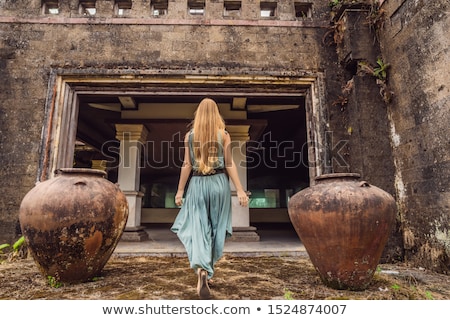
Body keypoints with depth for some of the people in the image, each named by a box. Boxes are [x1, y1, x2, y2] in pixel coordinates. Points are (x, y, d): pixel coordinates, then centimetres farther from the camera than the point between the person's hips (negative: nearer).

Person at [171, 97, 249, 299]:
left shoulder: (189, 135, 3)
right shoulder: (224, 135, 0)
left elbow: (187, 165, -1)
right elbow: (229, 164, -5)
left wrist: (180, 190, 6)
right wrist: (240, 190, -3)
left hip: (198, 184, 0)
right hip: (219, 183, 0)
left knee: (198, 229, 0)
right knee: (216, 229, 13)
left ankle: (201, 270, -23)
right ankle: (208, 271, 26)